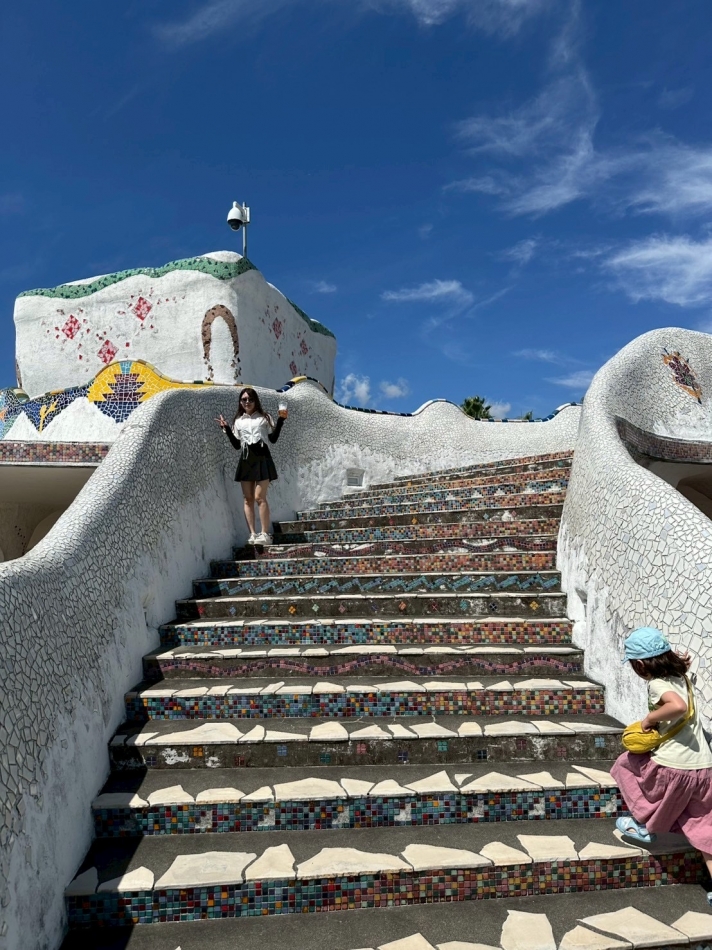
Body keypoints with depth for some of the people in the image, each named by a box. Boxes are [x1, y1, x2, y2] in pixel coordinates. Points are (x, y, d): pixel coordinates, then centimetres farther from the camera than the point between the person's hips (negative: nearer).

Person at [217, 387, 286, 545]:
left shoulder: (264, 417, 7)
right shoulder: (238, 421, 14)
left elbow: (273, 439, 1)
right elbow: (237, 445, 11)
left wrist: (281, 420, -6)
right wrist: (226, 428, 4)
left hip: (261, 458, -4)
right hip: (245, 460, 4)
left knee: (260, 497, -11)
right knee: (248, 498, 1)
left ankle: (265, 534, -7)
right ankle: (252, 534, 4)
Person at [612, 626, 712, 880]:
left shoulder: (657, 684, -12)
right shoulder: (681, 678, 11)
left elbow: (679, 706, -32)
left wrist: (649, 719, -17)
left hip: (672, 768, -7)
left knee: (626, 763, 20)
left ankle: (645, 826, 25)